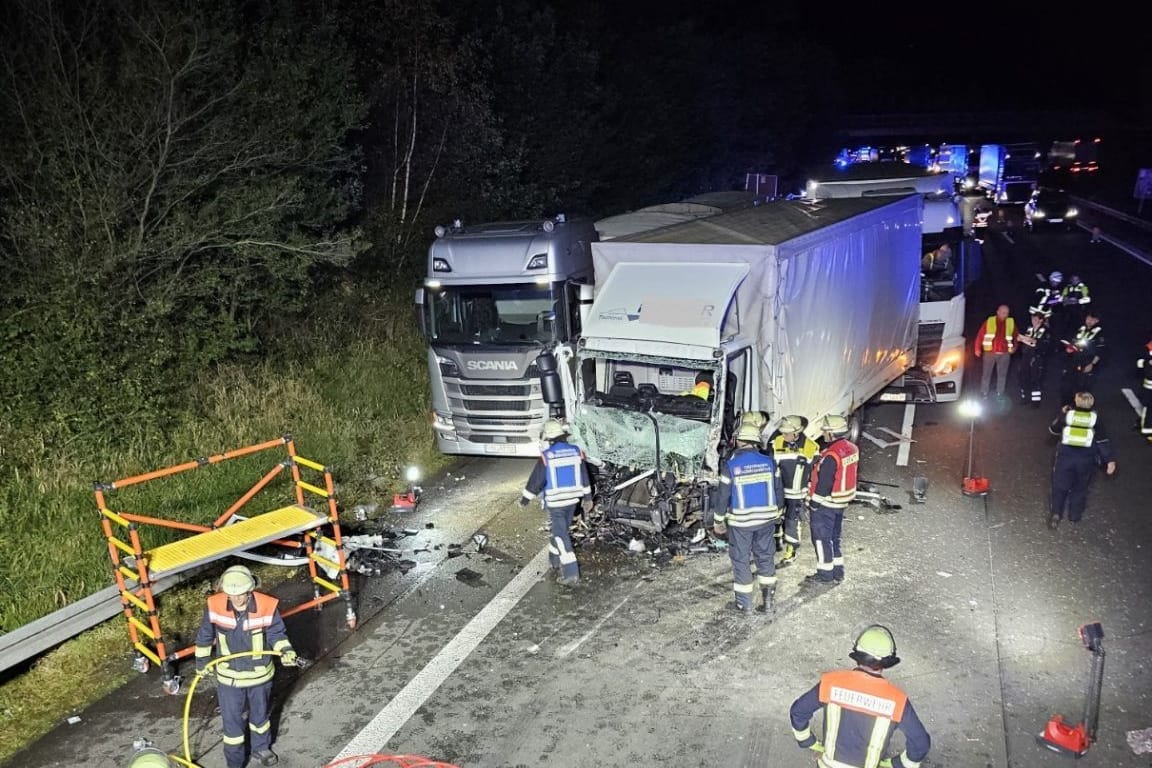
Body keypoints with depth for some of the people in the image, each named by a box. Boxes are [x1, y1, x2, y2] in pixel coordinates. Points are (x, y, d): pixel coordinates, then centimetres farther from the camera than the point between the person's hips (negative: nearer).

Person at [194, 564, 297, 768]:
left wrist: (285, 651, -26)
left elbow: (276, 633, -9)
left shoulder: (267, 606, -24)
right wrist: (201, 661, 9)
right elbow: (205, 635, -1)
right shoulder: (214, 606, -19)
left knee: (260, 714, 23)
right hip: (229, 675, 0)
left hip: (259, 674, 0)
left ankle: (261, 749, 49)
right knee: (232, 721, 11)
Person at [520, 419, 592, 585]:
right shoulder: (576, 452, -2)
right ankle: (555, 560, 38)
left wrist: (525, 499, 5)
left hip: (555, 503, -5)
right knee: (560, 531, 23)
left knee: (560, 536, -2)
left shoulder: (546, 456, -16)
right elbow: (584, 477, 7)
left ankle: (570, 573, -7)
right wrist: (587, 498, 18)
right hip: (572, 500, 5)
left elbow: (535, 480, -8)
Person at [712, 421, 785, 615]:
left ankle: (744, 604, 16)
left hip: (740, 521, -3)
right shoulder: (769, 462, -5)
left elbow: (722, 495, -10)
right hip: (766, 518, 3)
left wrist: (718, 521, 3)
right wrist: (777, 512, 20)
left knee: (741, 560, 9)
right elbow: (778, 490, 4)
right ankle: (767, 601, 21)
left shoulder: (730, 465, -15)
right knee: (766, 557, 16)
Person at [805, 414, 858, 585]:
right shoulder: (851, 448, 0)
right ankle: (837, 572, 27)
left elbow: (823, 483, -22)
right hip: (841, 501, 9)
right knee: (834, 537, 19)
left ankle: (825, 574, 12)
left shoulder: (831, 456, -27)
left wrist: (815, 502, -11)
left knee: (821, 539, 5)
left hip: (826, 503, -9)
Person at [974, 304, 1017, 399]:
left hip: (1004, 354, 2)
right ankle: (983, 395, 11)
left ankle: (999, 395, 18)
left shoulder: (1011, 323, 6)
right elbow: (980, 335, 0)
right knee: (986, 374, 3)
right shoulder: (989, 321, -1)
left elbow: (1016, 336, 19)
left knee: (1002, 375, 8)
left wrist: (1015, 347, 8)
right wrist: (978, 349, -3)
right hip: (990, 352, -2)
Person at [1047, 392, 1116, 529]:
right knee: (1080, 487, 18)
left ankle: (1056, 513, -3)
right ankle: (1075, 515, 17)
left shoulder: (1067, 415, 3)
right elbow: (1103, 441, 0)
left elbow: (1052, 429, 18)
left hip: (1066, 455, 0)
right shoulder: (1095, 419, 4)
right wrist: (1110, 460, 0)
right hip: (1086, 458, 0)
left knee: (1060, 485, 10)